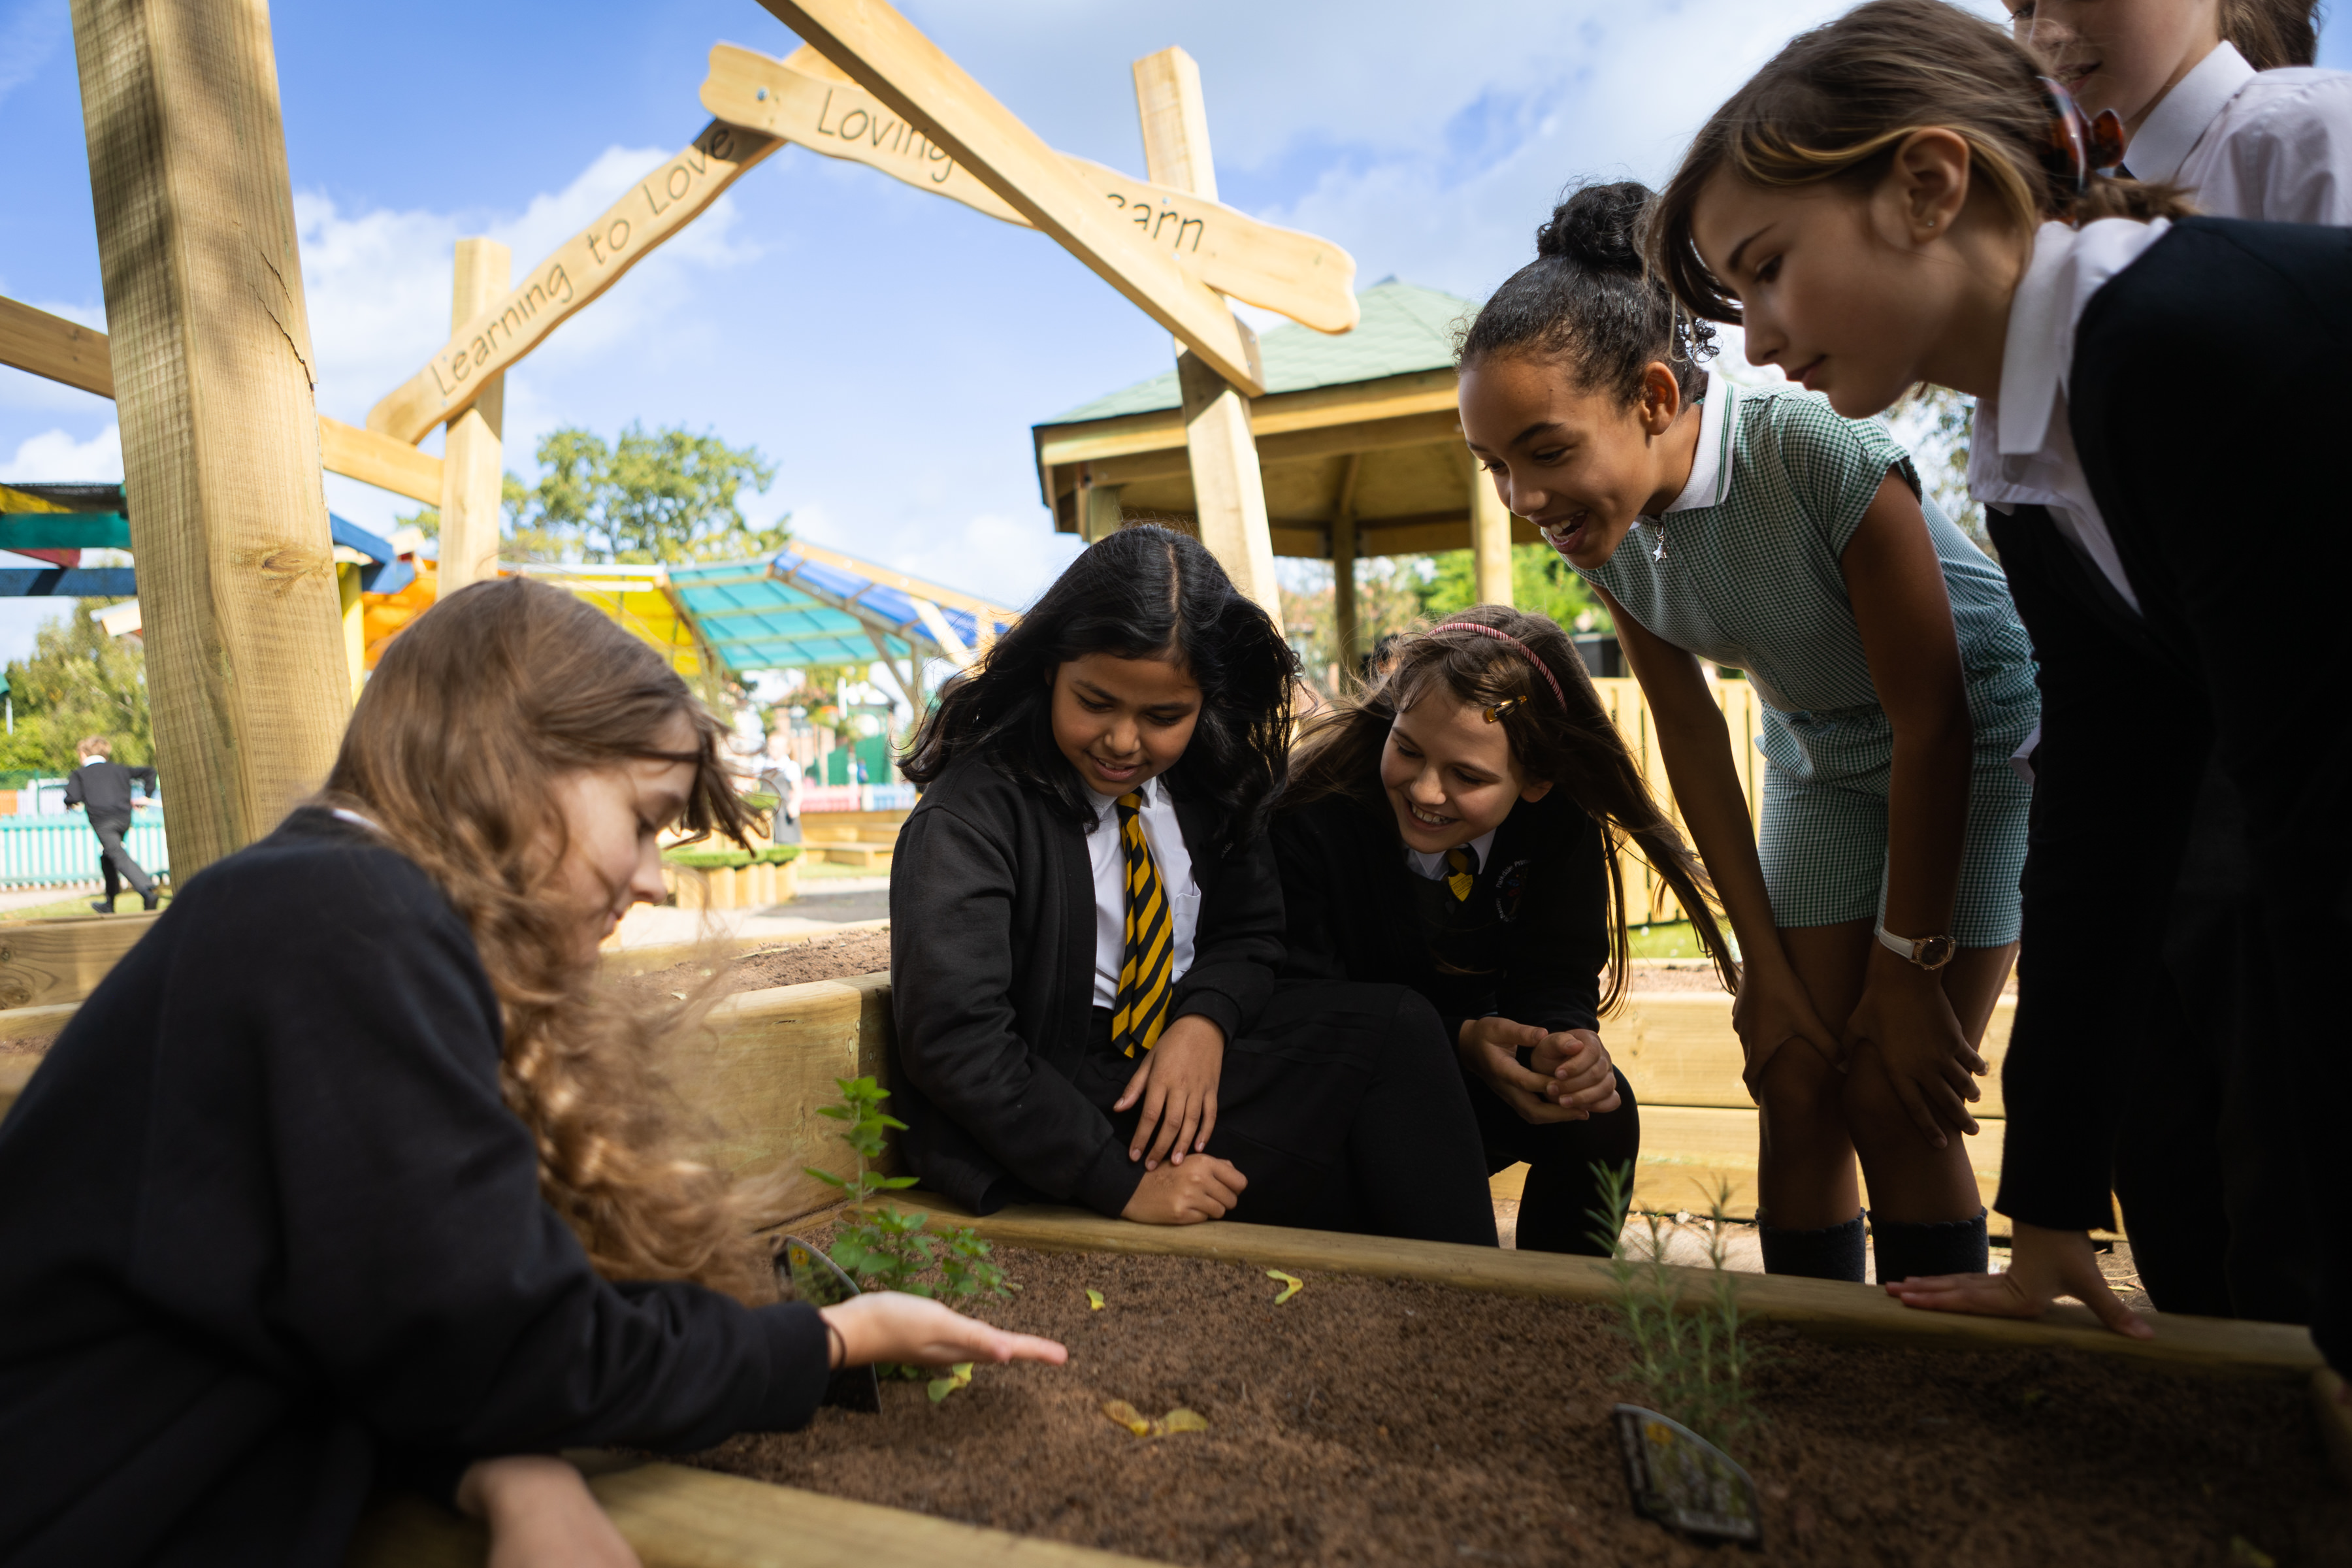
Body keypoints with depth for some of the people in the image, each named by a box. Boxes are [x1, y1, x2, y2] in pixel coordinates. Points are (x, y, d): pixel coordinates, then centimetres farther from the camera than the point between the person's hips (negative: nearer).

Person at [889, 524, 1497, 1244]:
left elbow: (1250, 931, 10)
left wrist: (1206, 1021, -14)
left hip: (1189, 1060, 7)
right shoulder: (968, 816, -17)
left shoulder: (1202, 779, 2)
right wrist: (1121, 1180, -23)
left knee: (1398, 1024, -14)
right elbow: (952, 1041, -22)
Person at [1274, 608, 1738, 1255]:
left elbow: (1555, 978, -9)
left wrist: (1568, 1042, -34)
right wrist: (1461, 1042, -34)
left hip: (1474, 1060, 4)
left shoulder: (1561, 821, -14)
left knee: (1600, 1113, -22)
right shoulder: (1310, 812, -26)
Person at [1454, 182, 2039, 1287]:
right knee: (1797, 1087, 0)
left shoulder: (1819, 452, -32)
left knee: (1891, 1096, -9)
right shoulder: (1600, 523, -15)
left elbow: (1932, 721, -25)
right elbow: (1689, 733, -7)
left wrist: (1909, 968, -16)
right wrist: (1767, 968, -5)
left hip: (1980, 735, -4)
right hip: (1820, 754, 5)